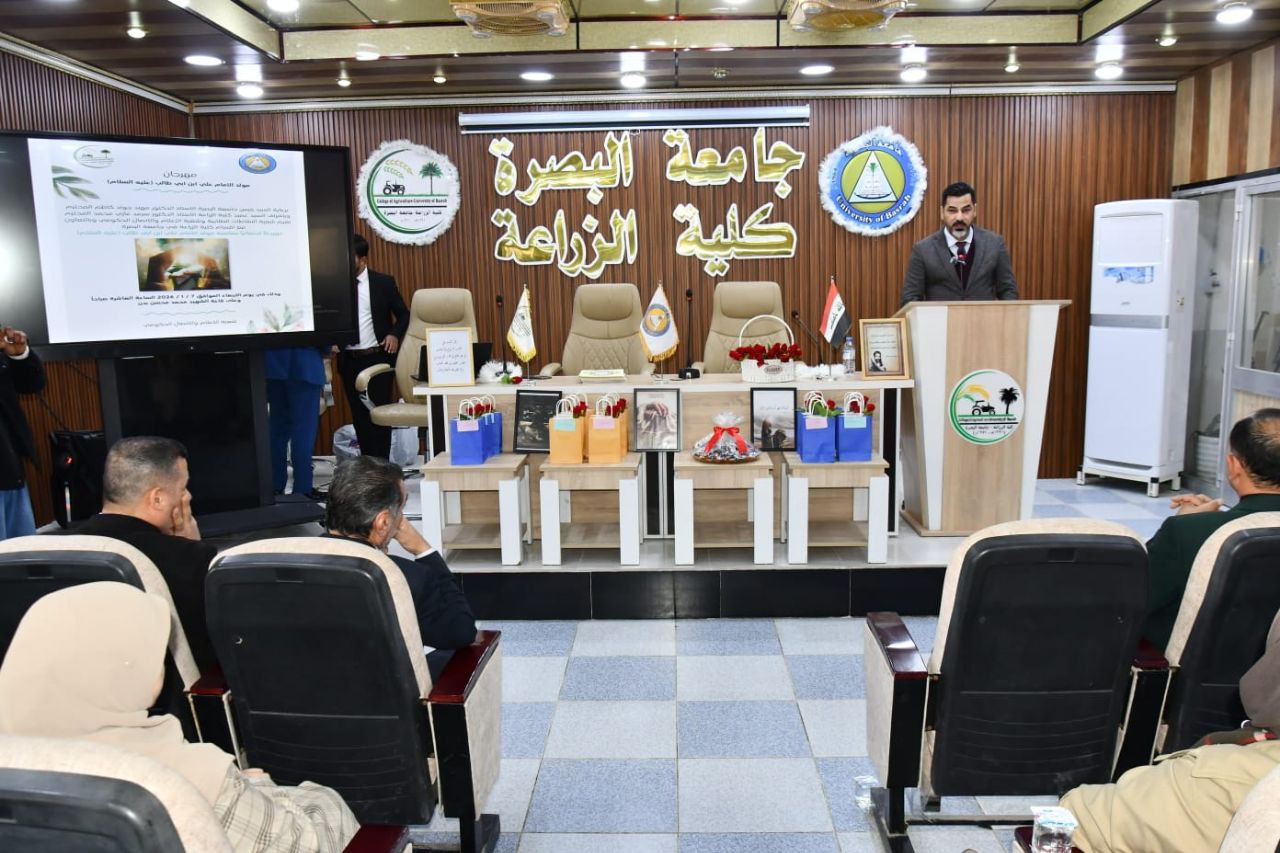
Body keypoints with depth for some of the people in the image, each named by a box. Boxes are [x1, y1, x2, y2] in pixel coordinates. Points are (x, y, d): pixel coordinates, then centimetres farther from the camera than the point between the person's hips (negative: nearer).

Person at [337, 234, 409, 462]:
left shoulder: (383, 282, -1)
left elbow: (403, 315, 7)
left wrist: (394, 334, -10)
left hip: (378, 357, -3)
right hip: (349, 360, 3)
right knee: (359, 415, 8)